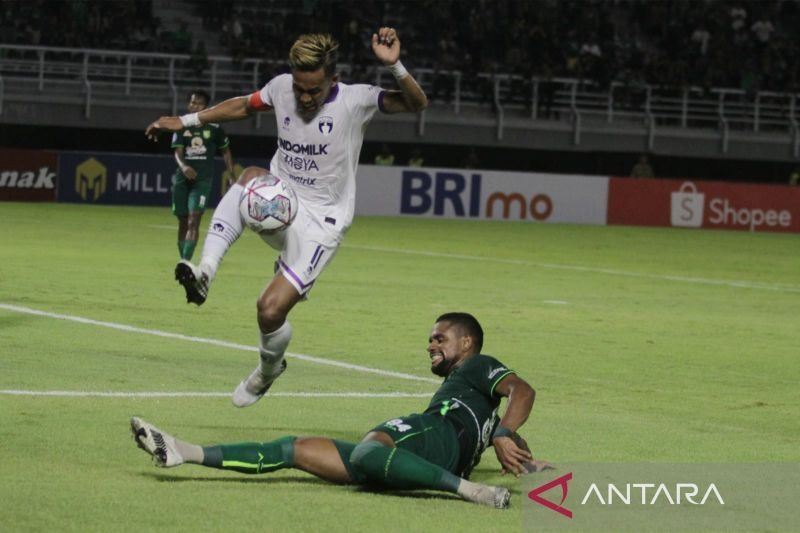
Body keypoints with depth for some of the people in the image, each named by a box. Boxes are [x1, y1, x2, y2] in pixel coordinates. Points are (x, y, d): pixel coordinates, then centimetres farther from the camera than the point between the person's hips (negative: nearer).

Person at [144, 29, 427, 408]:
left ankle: (269, 368, 23)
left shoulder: (355, 100, -15)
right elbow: (244, 106, 18)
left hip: (320, 223, -4)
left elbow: (416, 104, -26)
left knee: (270, 311, -13)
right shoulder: (282, 88, -2)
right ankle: (205, 271, -37)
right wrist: (187, 121, 15)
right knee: (252, 177, -32)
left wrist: (394, 66, -43)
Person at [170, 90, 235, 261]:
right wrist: (183, 167, -26)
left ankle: (185, 262, -24)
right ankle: (182, 259, 22)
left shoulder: (214, 128, 3)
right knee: (183, 222, 8)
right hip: (183, 178, 2)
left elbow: (225, 151, 16)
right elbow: (177, 152, -4)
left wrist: (232, 176, 12)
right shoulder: (182, 126, 5)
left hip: (203, 179, -2)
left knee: (194, 220, -17)